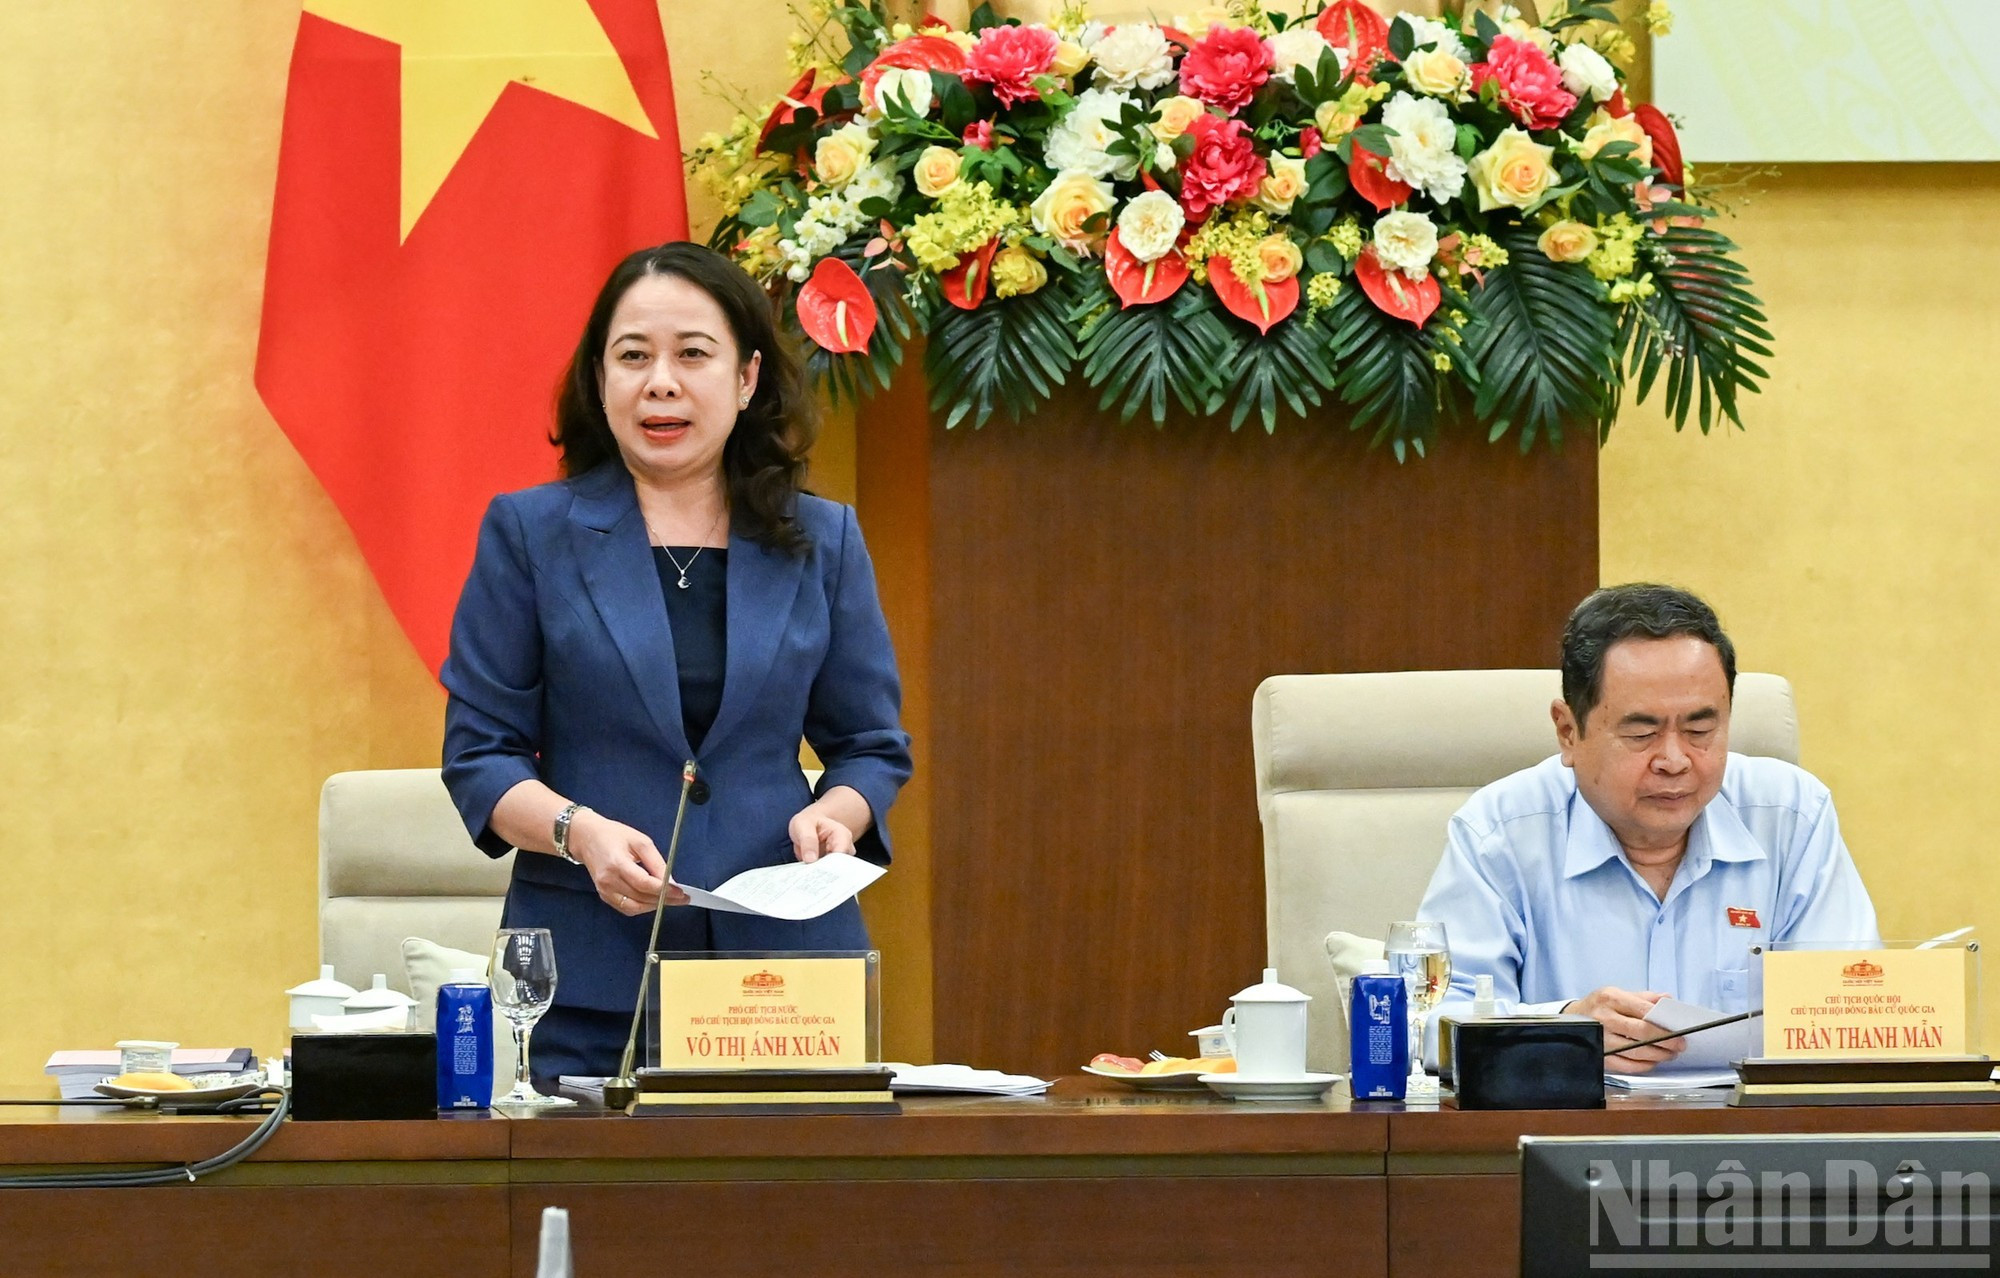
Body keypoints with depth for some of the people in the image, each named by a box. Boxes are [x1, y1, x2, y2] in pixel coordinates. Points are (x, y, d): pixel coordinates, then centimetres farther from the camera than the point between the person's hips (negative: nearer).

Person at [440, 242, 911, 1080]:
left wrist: (833, 817, -8)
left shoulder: (822, 542, 10)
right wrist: (582, 833, -15)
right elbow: (478, 751, 3)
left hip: (783, 952, 2)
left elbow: (872, 745, 14)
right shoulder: (528, 533, 5)